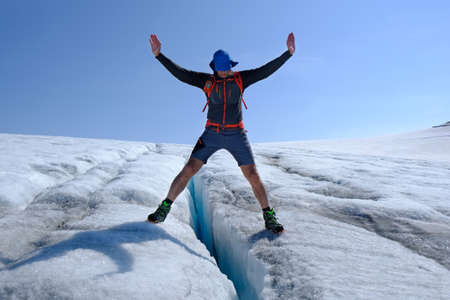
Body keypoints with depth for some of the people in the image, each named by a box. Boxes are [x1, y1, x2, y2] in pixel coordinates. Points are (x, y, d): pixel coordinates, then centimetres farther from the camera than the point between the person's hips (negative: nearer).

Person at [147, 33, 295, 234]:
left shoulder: (241, 78, 3)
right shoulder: (206, 81, 2)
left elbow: (266, 70, 0)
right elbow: (180, 73, -2)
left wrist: (288, 53, -6)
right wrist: (159, 55, -9)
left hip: (236, 135, 0)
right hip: (212, 134, 0)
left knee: (253, 176, -3)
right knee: (189, 169, -9)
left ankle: (269, 216, 14)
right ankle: (164, 208, 8)